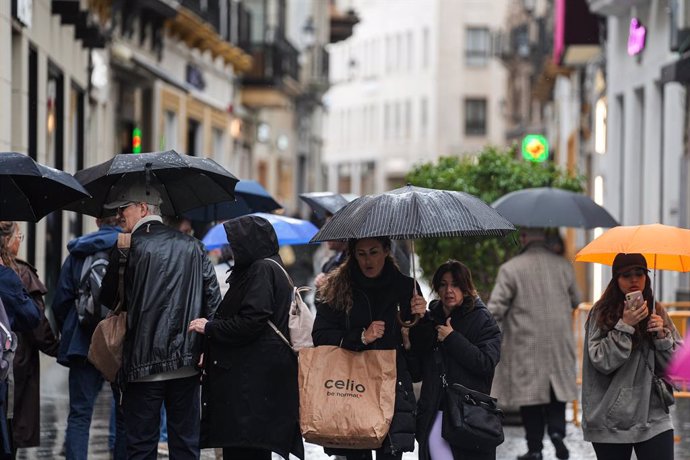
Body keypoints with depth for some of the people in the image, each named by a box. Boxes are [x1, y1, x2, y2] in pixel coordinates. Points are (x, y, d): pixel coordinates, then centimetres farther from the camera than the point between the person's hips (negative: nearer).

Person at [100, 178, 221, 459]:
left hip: (143, 363, -4)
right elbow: (212, 297, 4)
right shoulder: (191, 246, 7)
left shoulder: (128, 249, -7)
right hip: (187, 362, 4)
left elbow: (107, 299, 3)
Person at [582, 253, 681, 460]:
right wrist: (625, 326, -17)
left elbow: (674, 365, 7)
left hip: (653, 418, 2)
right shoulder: (601, 313, -2)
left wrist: (662, 335, -10)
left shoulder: (656, 312, 8)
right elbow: (601, 361, -11)